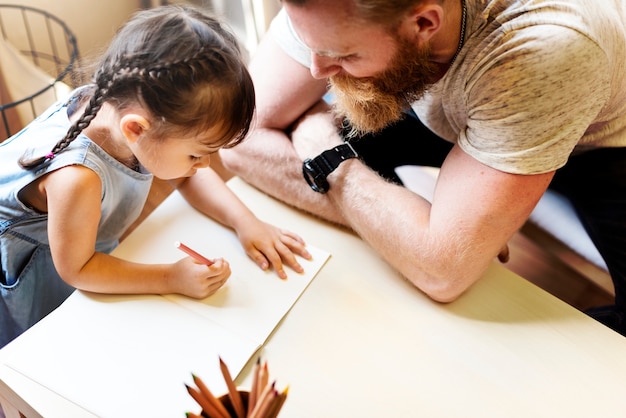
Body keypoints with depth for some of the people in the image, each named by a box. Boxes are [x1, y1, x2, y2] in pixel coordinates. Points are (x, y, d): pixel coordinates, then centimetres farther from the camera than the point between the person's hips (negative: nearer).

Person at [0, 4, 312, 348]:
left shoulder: (125, 103, -25)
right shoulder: (77, 178, -47)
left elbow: (189, 177, -5)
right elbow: (75, 268, -29)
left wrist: (245, 221, -18)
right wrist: (172, 279, -30)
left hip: (87, 244, 6)